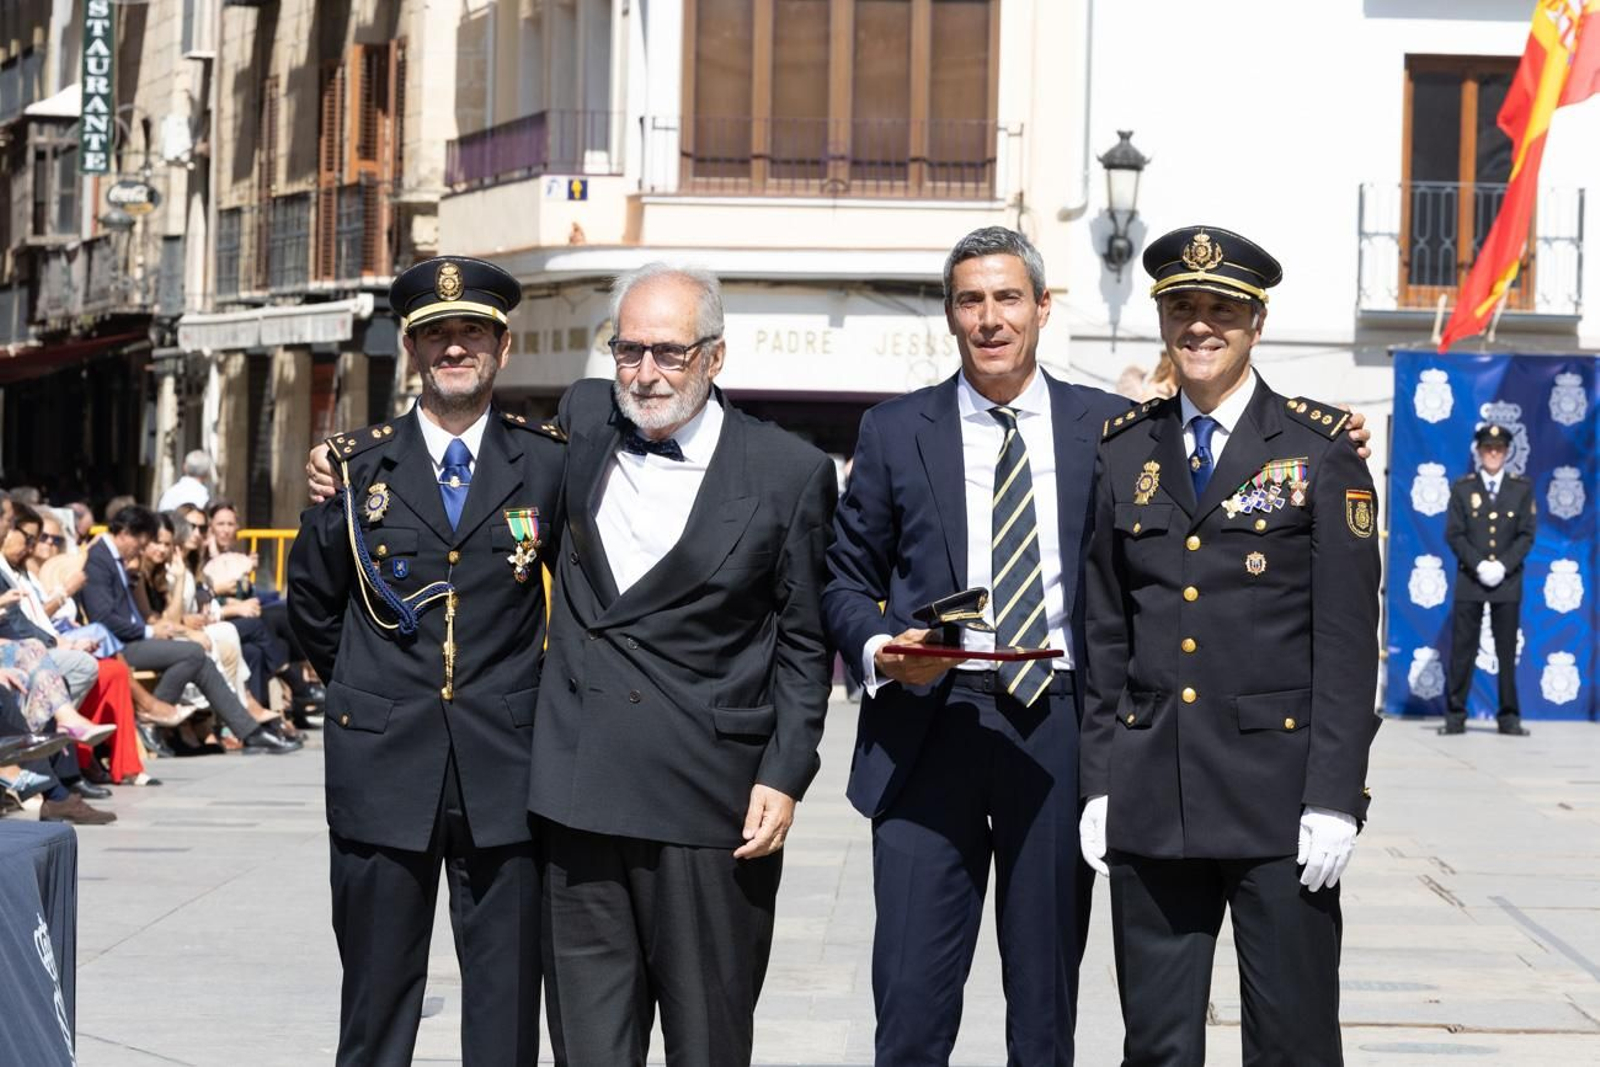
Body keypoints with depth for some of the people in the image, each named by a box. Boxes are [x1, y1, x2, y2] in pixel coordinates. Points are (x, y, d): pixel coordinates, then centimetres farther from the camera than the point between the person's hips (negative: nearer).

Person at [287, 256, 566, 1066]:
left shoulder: (548, 464, 2)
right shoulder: (358, 465, 4)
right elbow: (312, 602, 16)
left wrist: (546, 689, 9)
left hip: (505, 775, -1)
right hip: (384, 770, 1)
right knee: (376, 1001, 6)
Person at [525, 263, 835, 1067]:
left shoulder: (789, 473, -3)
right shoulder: (584, 419, 9)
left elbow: (804, 645, 1)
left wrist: (784, 776, -7)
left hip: (712, 806, -3)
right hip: (581, 791, 3)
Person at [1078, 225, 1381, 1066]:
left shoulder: (1320, 450, -1)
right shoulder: (1124, 452, 11)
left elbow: (1348, 637, -5)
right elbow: (1106, 634, 13)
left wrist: (1335, 796, -11)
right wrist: (1098, 782, 6)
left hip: (1280, 795, -3)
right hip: (1151, 799, 3)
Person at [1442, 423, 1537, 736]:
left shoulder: (1522, 488, 7)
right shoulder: (1462, 487, 6)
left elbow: (1526, 535, 2)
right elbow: (1454, 534, 1)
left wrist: (1503, 566, -11)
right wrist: (1478, 566, -12)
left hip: (1508, 582, 0)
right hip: (1469, 581, 0)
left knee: (1507, 651, 2)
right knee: (1462, 649, -1)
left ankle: (1509, 717, 6)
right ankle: (1455, 716, 2)